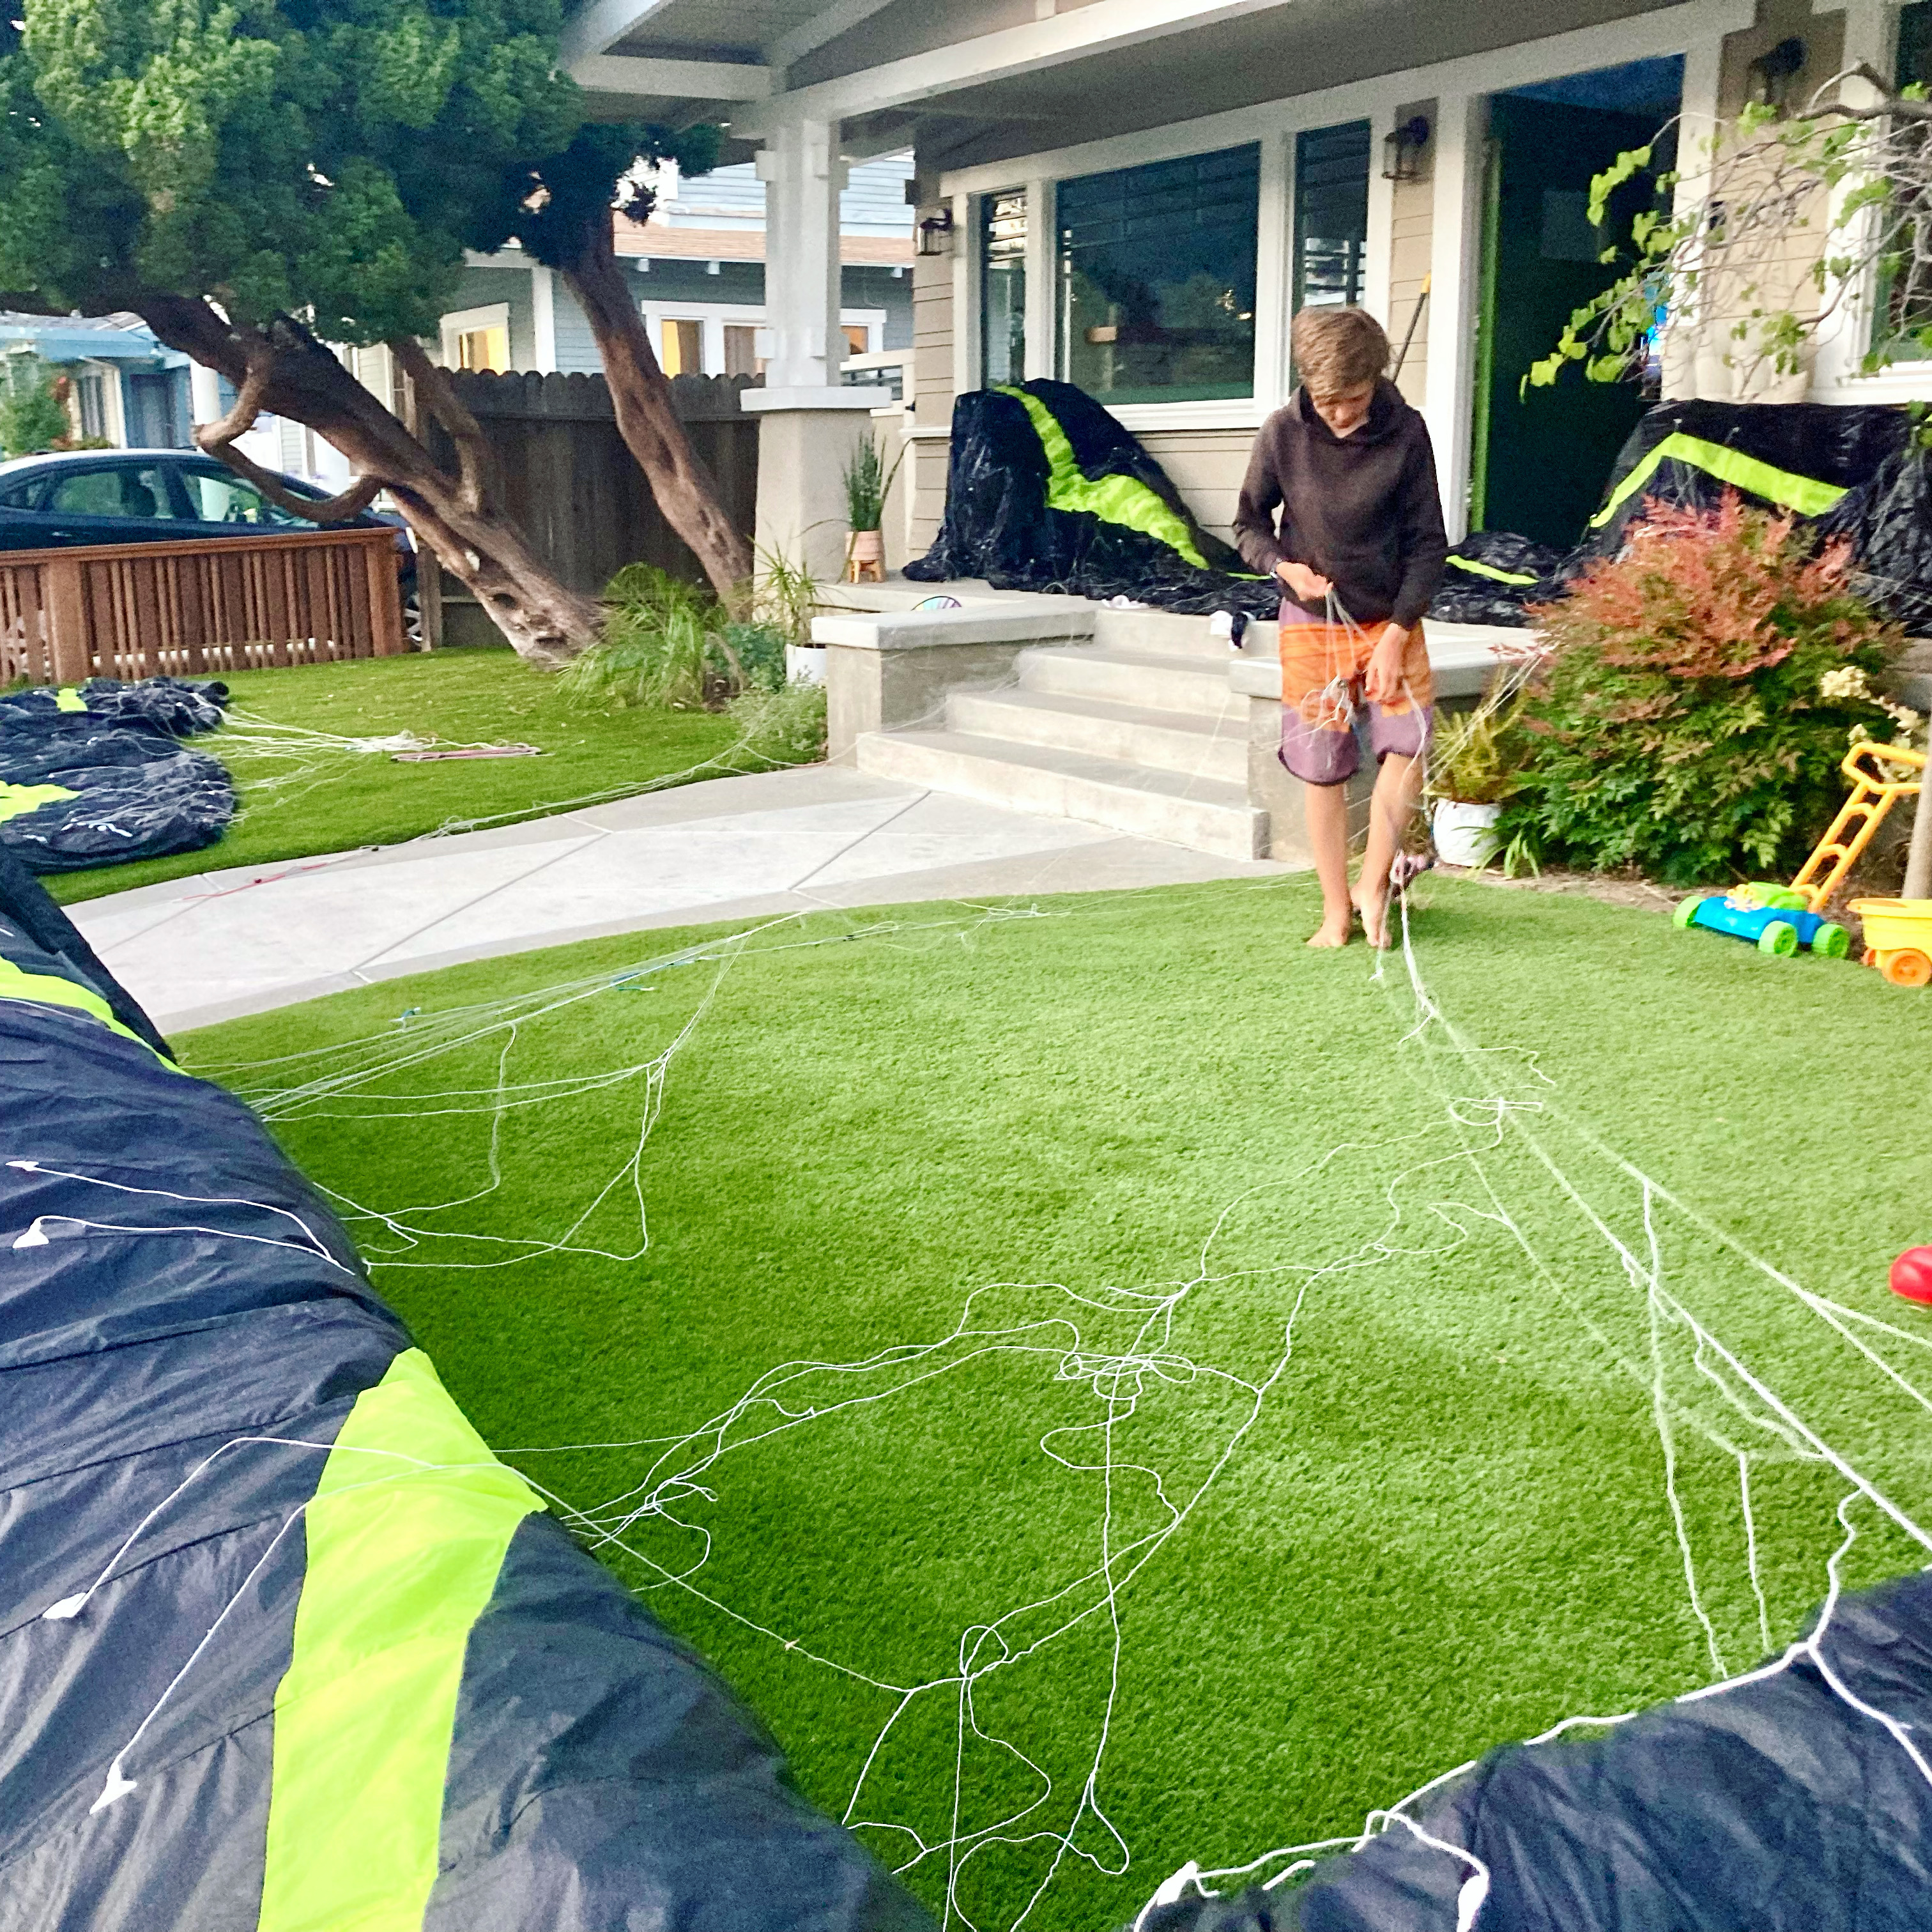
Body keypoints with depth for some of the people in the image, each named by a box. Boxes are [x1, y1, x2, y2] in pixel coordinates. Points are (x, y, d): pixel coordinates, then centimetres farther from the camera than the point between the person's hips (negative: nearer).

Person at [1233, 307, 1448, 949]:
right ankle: (1336, 910, 15)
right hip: (1312, 624, 0)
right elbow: (1249, 524, 4)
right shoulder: (1284, 432, -9)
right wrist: (1284, 566, -17)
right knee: (1324, 770, 2)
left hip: (1391, 618, 0)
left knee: (1409, 744, -14)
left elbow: (1428, 544, -5)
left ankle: (1373, 886, 4)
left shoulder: (1405, 432, -10)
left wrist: (1396, 632, -12)